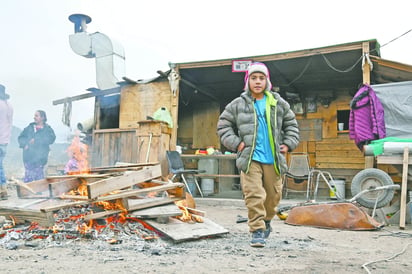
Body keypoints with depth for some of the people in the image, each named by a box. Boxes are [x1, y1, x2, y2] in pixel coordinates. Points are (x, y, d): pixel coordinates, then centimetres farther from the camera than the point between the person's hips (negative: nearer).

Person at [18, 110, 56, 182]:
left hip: (40, 157, -2)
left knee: (39, 176, -2)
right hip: (28, 157, 2)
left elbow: (51, 139, -10)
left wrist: (36, 140, -15)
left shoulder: (48, 129, 6)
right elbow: (21, 138, 12)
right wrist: (26, 143, -10)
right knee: (28, 177, -1)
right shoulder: (30, 128, 14)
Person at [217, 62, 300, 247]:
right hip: (250, 158, -2)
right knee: (254, 195, -11)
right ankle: (257, 230, 0)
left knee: (273, 195, 11)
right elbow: (223, 125, 8)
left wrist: (289, 143, 6)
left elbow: (291, 124, 20)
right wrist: (236, 143, -4)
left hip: (273, 159, 3)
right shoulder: (237, 105, 3)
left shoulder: (279, 104, 9)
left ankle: (266, 220, 39)